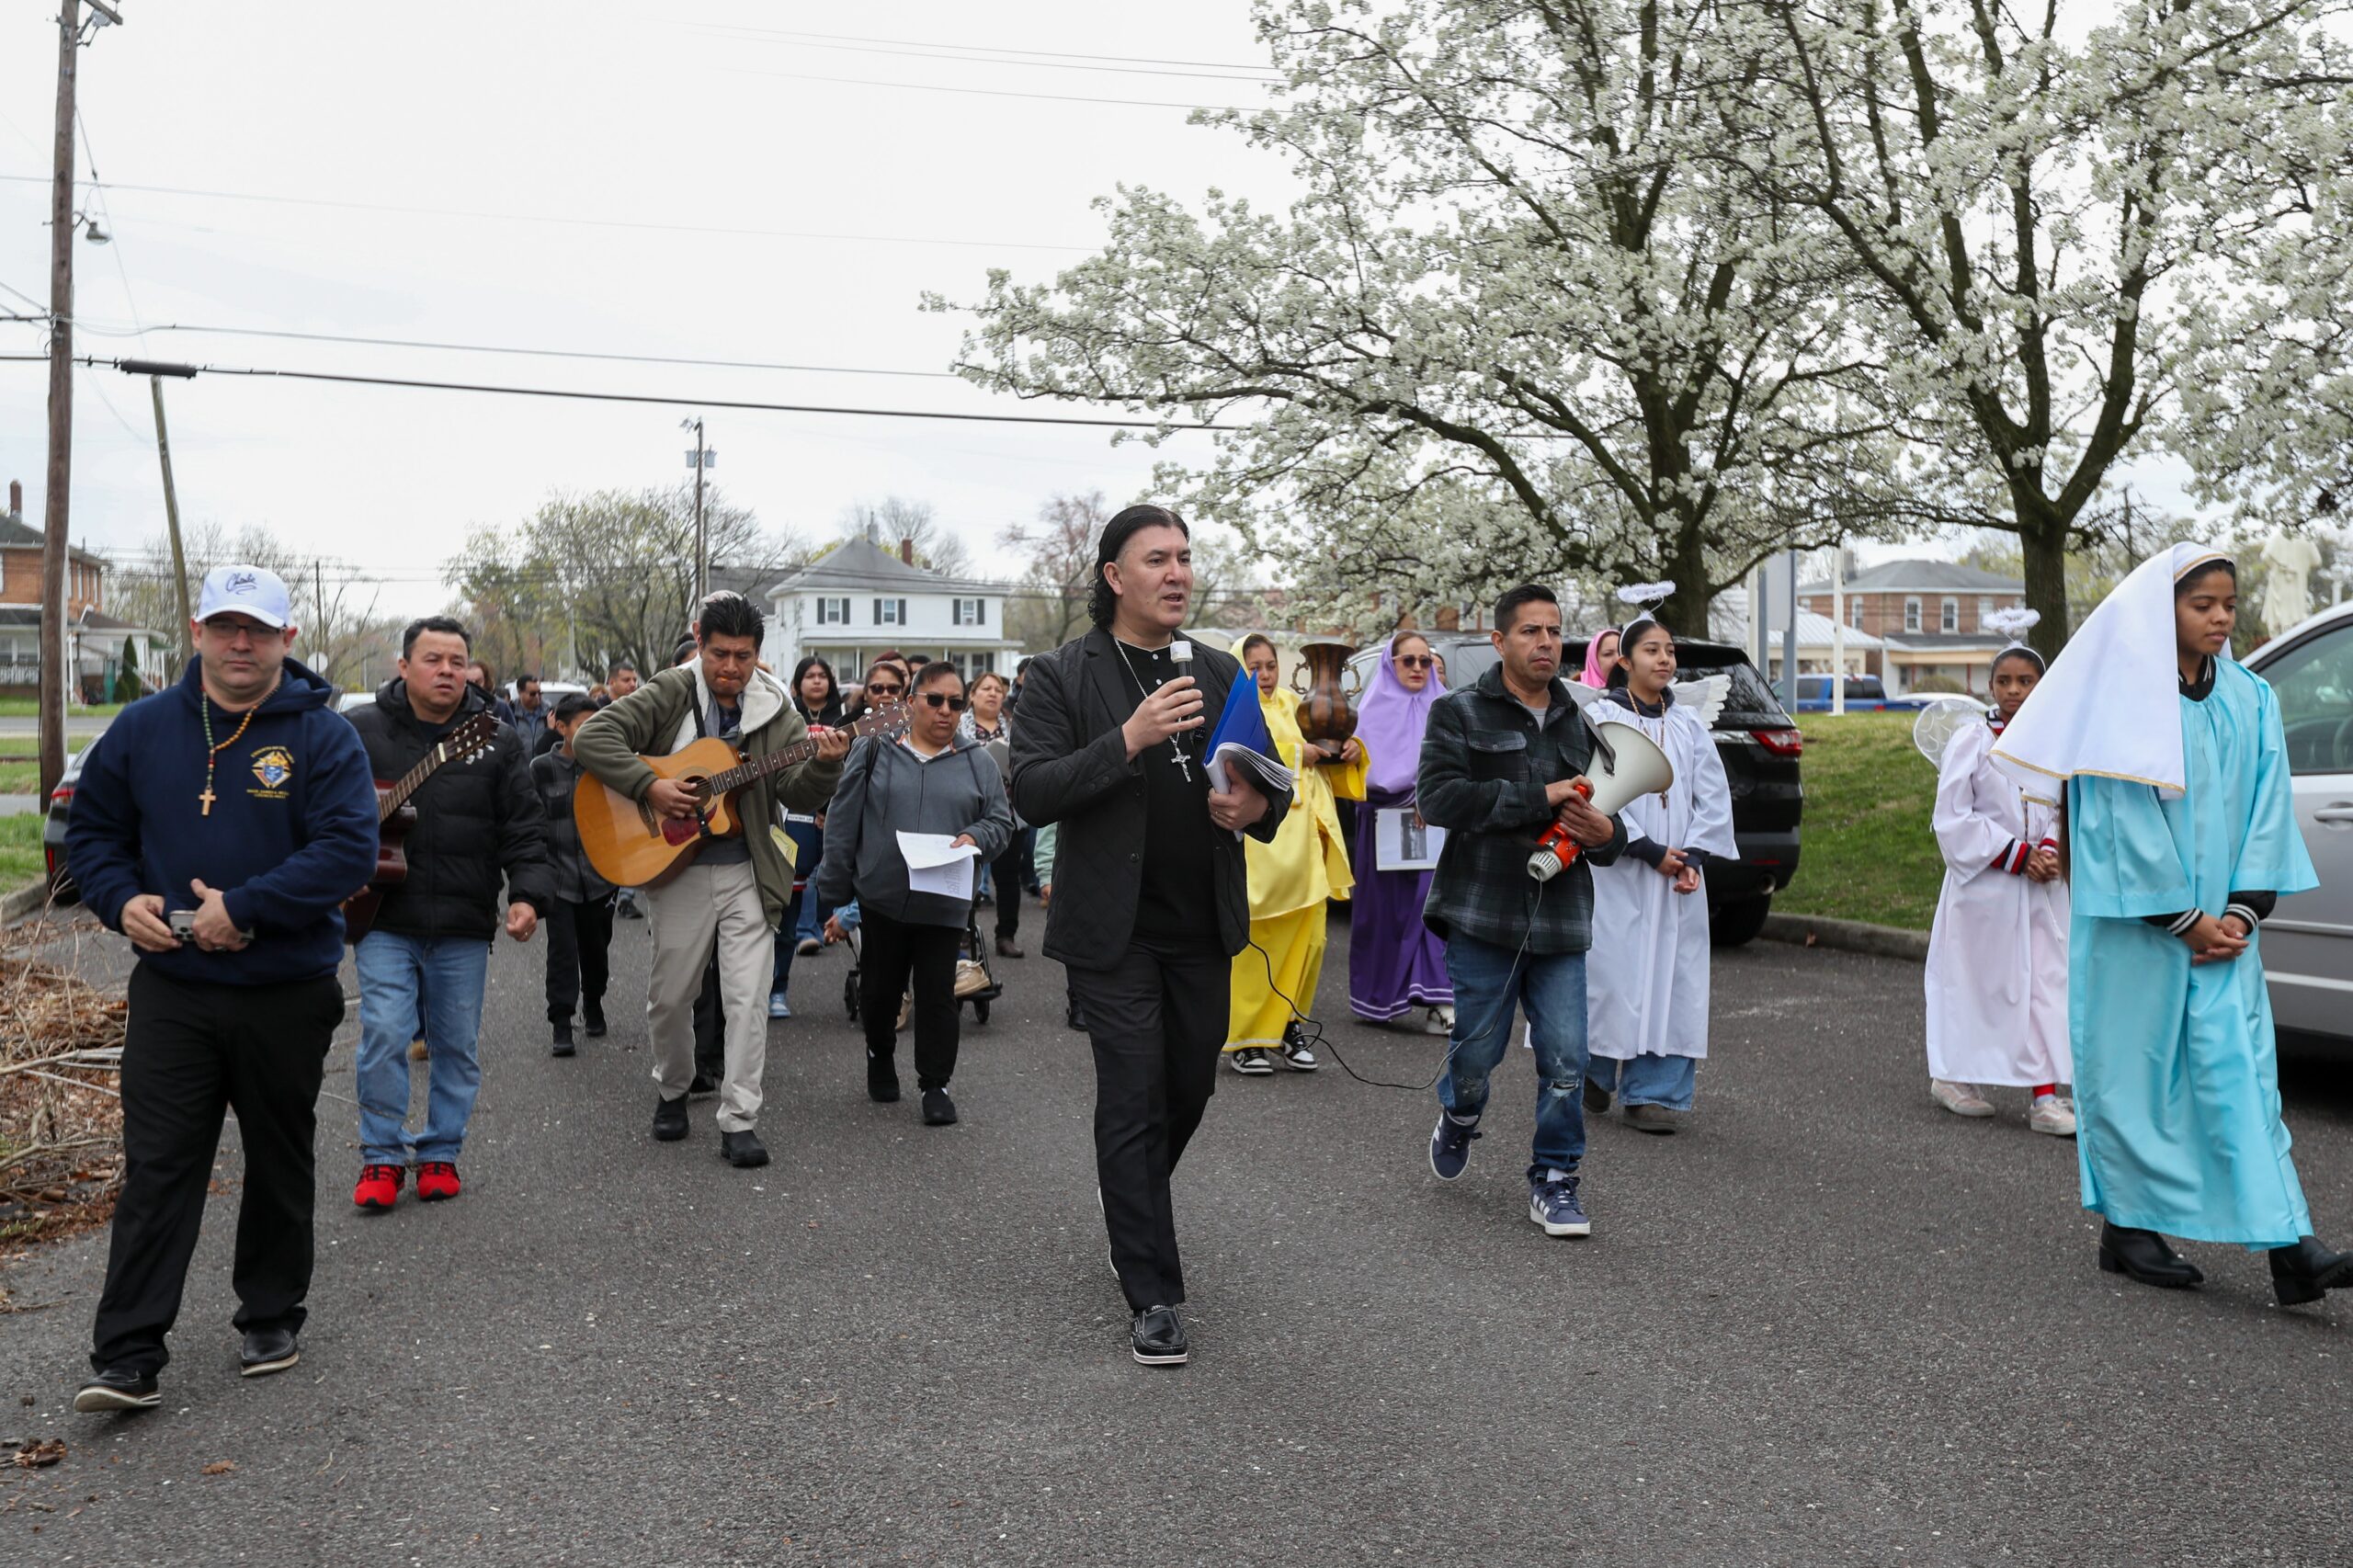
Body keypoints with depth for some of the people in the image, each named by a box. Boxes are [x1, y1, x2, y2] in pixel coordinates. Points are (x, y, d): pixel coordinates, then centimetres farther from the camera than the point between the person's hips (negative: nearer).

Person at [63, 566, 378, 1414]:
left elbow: (351, 848, -17)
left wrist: (244, 908, -22)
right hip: (171, 991, 2)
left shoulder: (321, 736, -7)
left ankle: (271, 1319, 29)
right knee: (156, 1169, -1)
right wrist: (121, 900, -6)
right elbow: (92, 827, 13)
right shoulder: (144, 727, 4)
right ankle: (127, 1356, 4)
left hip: (288, 994, -2)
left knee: (280, 1164, 13)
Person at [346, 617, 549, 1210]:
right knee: (384, 1035, -6)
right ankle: (383, 1155, 10)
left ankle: (441, 1152, 24)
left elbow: (524, 827, 1)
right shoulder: (360, 731, 1)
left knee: (458, 1045, 8)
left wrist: (527, 894, -11)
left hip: (464, 927, 1)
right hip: (384, 921, -1)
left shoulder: (496, 739, 4)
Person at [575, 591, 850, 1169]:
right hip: (679, 869, -1)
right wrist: (650, 786, -20)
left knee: (747, 1000, -3)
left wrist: (824, 765, -27)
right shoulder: (670, 693, -3)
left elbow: (797, 794, -5)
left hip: (748, 872, 1)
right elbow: (591, 737, -10)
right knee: (670, 996, 11)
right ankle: (672, 1091, 35)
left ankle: (739, 1121, 3)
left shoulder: (775, 710, 2)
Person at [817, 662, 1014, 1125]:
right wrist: (835, 894, 2)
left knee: (937, 995, 2)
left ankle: (935, 1083, 14)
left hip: (944, 906, 0)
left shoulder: (979, 762, 7)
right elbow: (843, 826, 3)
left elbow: (1001, 821, 8)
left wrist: (974, 838, -14)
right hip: (880, 899, 0)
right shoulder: (874, 752, 2)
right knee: (879, 989, 12)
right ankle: (880, 1056, 37)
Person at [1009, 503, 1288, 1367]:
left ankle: (1133, 1208, 45)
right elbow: (1031, 793, -15)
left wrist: (1258, 805, -9)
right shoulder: (1062, 676, -6)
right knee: (1133, 1102, -2)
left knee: (1190, 1087, 16)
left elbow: (1272, 781, 15)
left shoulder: (1220, 671, 9)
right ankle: (1153, 1297, 6)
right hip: (1114, 930, -5)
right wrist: (1129, 739, -26)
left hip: (1204, 928, 5)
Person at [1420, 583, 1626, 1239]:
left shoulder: (1578, 725, 16)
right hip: (1482, 915, -3)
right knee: (1478, 1050, 6)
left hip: (1559, 920, 3)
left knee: (1565, 1062, -1)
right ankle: (1459, 1117, 39)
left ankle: (1554, 1180, 14)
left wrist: (1606, 833, -4)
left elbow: (1606, 820, 22)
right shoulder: (1459, 713, 1)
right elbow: (1439, 795, -15)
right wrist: (1540, 797, -18)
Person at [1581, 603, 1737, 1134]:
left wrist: (1692, 858, -6)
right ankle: (1594, 1075, 18)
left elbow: (1715, 796, 7)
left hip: (1678, 875, 4)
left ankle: (1655, 1092, 7)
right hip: (1618, 873, -4)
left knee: (1671, 975, 1)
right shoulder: (1600, 718, -2)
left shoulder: (1690, 724, 11)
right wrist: (1651, 851, -13)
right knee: (1612, 968, -2)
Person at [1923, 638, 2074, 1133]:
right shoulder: (1969, 743, -5)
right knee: (1972, 982, 4)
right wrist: (2017, 855, -13)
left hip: (2042, 888, 4)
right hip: (1982, 885, -4)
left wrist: (2051, 851, -8)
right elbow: (1953, 820, -9)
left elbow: (2066, 810, 13)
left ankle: (2044, 1097, 2)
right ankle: (1950, 1076, 22)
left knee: (2045, 984, -1)